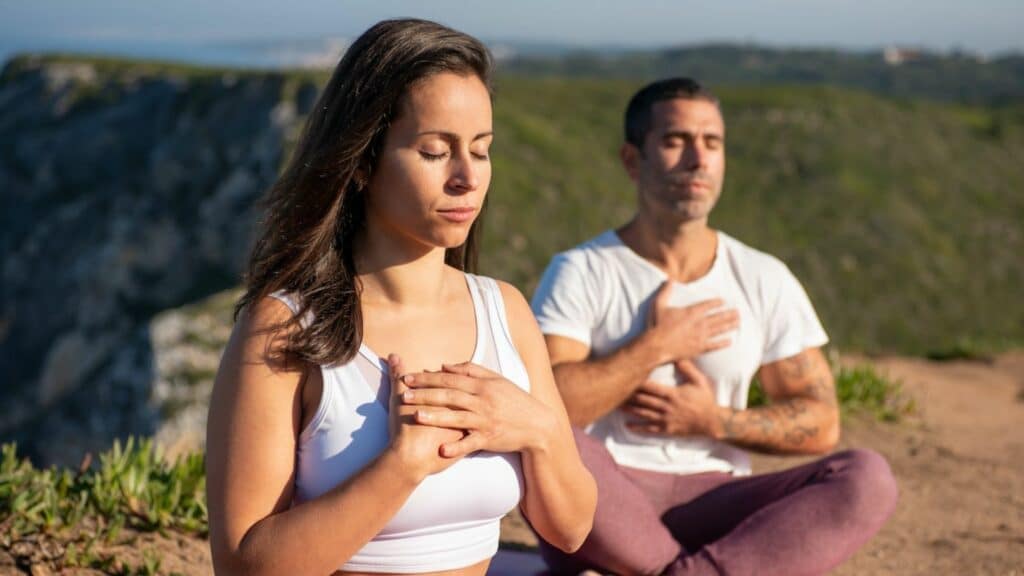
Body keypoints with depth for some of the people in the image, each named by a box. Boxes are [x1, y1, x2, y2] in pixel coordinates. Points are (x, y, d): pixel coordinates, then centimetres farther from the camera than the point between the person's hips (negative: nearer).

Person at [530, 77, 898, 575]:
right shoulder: (581, 273, -1)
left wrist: (715, 421, -7)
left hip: (713, 504, 3)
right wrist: (654, 348, -10)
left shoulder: (765, 280, 9)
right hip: (601, 515, -3)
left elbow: (820, 424, 8)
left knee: (866, 478, -22)